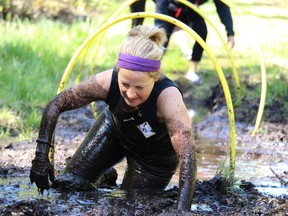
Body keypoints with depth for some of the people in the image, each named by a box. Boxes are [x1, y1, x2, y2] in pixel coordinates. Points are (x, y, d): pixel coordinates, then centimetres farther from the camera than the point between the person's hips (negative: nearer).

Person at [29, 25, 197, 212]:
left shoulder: (168, 98, -44)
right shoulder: (107, 82, -35)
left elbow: (187, 156, -50)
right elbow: (56, 105, -21)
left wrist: (182, 211, -60)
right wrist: (41, 156, -25)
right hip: (114, 129, 3)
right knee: (68, 184, -4)